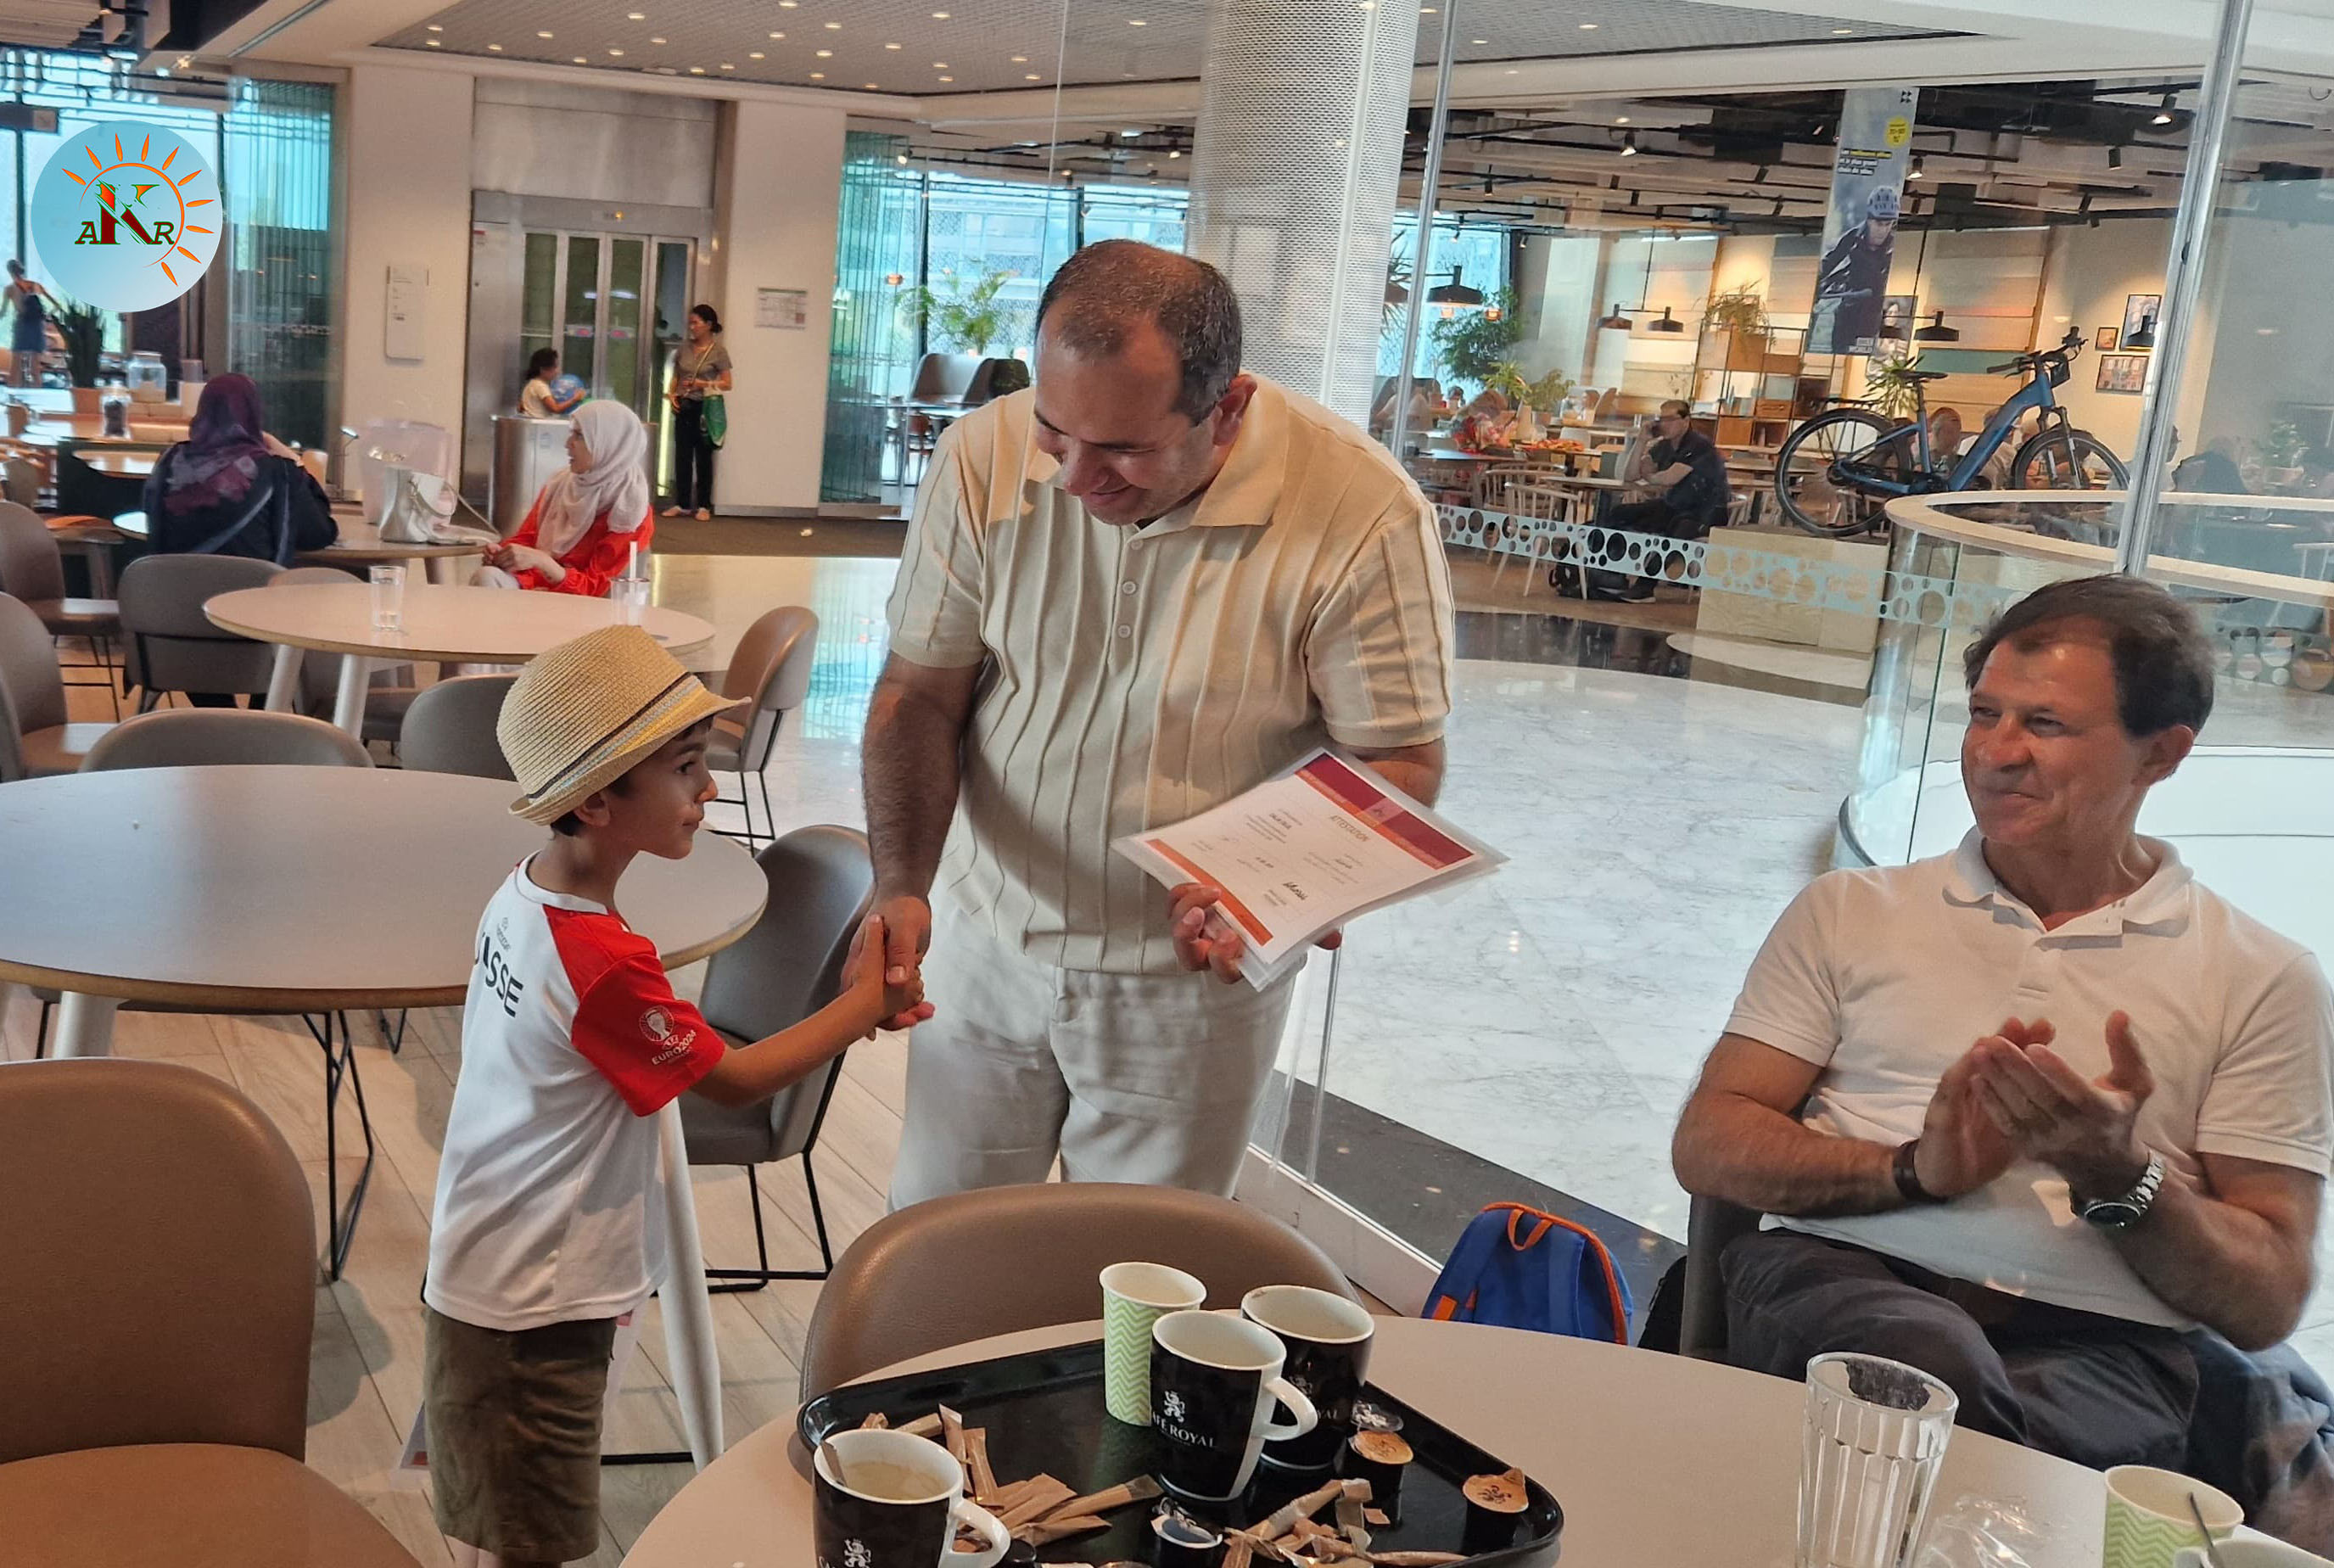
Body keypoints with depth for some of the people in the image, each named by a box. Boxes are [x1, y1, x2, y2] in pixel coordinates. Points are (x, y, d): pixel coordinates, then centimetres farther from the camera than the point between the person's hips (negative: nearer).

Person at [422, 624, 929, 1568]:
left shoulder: (521, 898, -2)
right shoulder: (606, 967, -28)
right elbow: (734, 1080, -14)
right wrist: (864, 1003, -4)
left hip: (480, 1279, 8)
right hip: (530, 1312, -8)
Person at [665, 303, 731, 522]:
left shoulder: (718, 352, -4)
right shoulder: (685, 348, 9)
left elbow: (726, 384, -5)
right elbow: (675, 377, 17)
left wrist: (702, 384, -15)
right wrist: (673, 395, -1)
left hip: (704, 408, -4)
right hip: (683, 407, 4)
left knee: (703, 457, 1)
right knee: (682, 456, 5)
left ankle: (704, 506, 8)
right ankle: (681, 503, 12)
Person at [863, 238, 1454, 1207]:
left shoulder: (1362, 514, -22)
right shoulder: (984, 458, -14)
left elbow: (1398, 760, -13)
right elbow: (920, 694, -6)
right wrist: (902, 884, -21)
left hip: (1193, 970, -2)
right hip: (990, 935, 3)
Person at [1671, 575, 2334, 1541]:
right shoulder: (1850, 913, 17)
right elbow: (1707, 1146, 8)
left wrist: (2116, 1177, -11)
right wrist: (1915, 1171, -9)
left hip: (2101, 1345, -1)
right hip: (1841, 1276, 1)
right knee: (1935, 1369, -36)